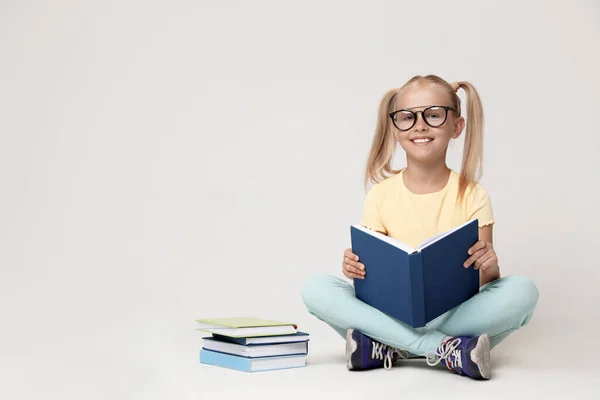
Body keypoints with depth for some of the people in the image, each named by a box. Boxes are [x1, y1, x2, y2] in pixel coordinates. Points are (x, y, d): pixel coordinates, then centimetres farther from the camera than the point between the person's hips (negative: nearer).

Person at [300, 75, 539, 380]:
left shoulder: (472, 196, -2)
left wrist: (489, 267, -28)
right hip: (392, 313, 1)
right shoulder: (381, 195, 1)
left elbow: (484, 280, -4)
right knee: (315, 288, -23)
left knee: (522, 290, -28)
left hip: (454, 314, -1)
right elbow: (371, 269, 2)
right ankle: (448, 350, -29)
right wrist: (355, 267, -22)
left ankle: (389, 348, -25)